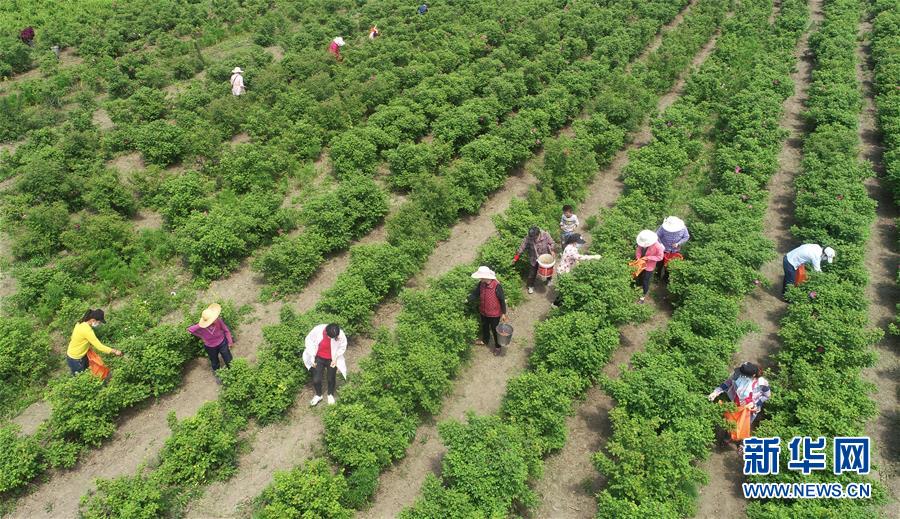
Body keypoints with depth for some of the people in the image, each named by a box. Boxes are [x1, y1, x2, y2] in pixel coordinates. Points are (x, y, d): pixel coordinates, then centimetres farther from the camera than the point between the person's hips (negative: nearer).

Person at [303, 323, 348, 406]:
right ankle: (318, 395, 35)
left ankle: (330, 395, 47)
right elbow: (309, 341, -12)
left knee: (331, 379, 16)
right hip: (319, 358, 0)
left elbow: (342, 347, -8)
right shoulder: (317, 330, -29)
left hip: (332, 360, 0)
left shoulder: (340, 334, -28)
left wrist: (336, 359, -11)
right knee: (316, 379, 3)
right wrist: (312, 357, -11)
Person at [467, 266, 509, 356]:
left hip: (494, 314, -5)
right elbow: (475, 294, -1)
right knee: (484, 327, 28)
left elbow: (502, 300, -19)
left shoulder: (496, 286, -30)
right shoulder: (481, 284, -14)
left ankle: (497, 346, 38)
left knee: (495, 330, 14)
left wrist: (503, 313, -12)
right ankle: (485, 340, 55)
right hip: (483, 312, 5)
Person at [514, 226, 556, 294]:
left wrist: (552, 250, -32)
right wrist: (516, 257, -11)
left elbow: (552, 243, -14)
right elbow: (522, 247, -16)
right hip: (534, 259, -1)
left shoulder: (545, 235, -28)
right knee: (532, 273, 11)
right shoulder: (528, 238, -28)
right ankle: (531, 286, 36)